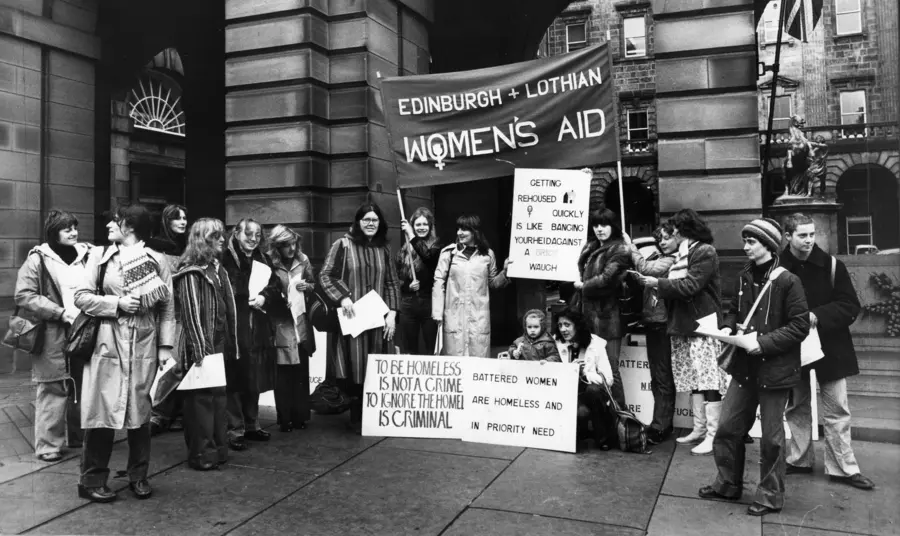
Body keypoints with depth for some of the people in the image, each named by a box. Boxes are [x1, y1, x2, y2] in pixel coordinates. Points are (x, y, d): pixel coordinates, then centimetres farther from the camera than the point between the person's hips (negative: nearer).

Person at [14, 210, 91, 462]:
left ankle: (77, 435, 28)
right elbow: (24, 295, -10)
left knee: (82, 387, 12)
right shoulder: (38, 259, -4)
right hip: (53, 337, -5)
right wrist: (60, 312, -16)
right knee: (53, 391, -2)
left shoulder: (87, 255, 10)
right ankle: (47, 444, 11)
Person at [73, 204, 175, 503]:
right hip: (108, 344, 0)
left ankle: (138, 476, 21)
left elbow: (167, 306, 3)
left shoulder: (156, 260, 3)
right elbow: (82, 297, 2)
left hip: (144, 346, 0)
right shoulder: (100, 256, 5)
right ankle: (92, 481, 12)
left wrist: (166, 346, -2)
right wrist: (117, 303, -13)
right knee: (102, 410, -1)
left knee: (141, 412, 7)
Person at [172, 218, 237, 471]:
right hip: (201, 346, -8)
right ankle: (201, 454, 9)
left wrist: (230, 344, 14)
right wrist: (200, 350, -19)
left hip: (220, 345, 8)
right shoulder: (191, 272, -11)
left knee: (218, 397, 14)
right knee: (201, 399, 0)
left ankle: (218, 448, 24)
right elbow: (191, 313, -16)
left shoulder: (217, 268, 14)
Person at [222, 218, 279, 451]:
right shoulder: (227, 259, -5)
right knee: (235, 379, -3)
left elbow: (275, 285, 8)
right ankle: (234, 430, 6)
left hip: (258, 328, 6)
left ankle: (251, 425, 25)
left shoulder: (263, 259, 15)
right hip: (235, 327, -6)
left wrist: (264, 296, -10)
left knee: (255, 378, 12)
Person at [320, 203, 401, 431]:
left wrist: (391, 313, -1)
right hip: (351, 319, -3)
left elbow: (392, 284, 9)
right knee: (354, 368, -1)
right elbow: (325, 276, -4)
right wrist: (342, 297, -17)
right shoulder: (343, 245, -3)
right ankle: (357, 418, 14)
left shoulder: (384, 249, 9)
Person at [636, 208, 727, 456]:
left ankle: (713, 435, -2)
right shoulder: (682, 253, 16)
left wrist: (658, 283, -14)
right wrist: (655, 284, 2)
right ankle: (699, 428, 20)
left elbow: (690, 286, -18)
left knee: (708, 380, -6)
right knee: (694, 380, 12)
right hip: (683, 324, 9)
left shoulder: (705, 252, -10)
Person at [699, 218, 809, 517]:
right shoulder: (744, 278, 6)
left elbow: (799, 326, -14)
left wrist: (763, 342, -20)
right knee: (727, 428, 11)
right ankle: (728, 484, 28)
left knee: (771, 436, 7)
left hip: (775, 369, -6)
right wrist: (729, 329, -1)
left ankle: (770, 495, 24)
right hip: (744, 366, 6)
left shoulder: (787, 281, -13)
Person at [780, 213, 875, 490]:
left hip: (829, 347, -1)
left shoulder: (831, 265, -8)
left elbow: (850, 307, -8)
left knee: (836, 410, 5)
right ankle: (800, 459, 28)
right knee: (796, 407, 14)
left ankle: (843, 467, 16)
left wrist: (818, 316, -21)